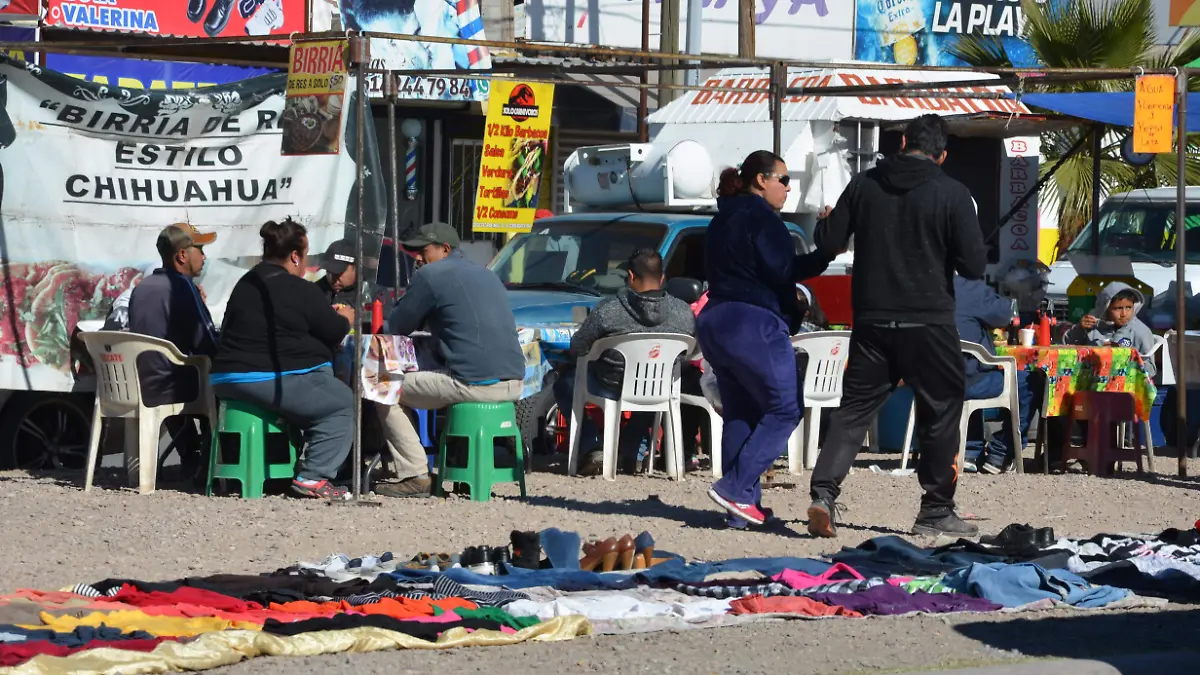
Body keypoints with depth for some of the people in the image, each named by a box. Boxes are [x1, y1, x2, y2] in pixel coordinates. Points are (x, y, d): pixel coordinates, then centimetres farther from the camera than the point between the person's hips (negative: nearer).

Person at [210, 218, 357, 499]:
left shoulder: (245, 284, 16)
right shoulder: (302, 291, -10)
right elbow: (335, 332, -4)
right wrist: (345, 319, 22)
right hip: (269, 379, -9)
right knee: (342, 404, 4)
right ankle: (313, 478, -8)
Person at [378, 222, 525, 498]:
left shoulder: (431, 275, -3)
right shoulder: (488, 275, 21)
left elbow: (398, 326, 4)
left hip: (474, 383, -8)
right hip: (514, 384, 8)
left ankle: (415, 477, 0)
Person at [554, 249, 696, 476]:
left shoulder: (608, 310, -20)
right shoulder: (684, 313, -13)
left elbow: (578, 349, -10)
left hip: (612, 388, -3)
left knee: (565, 382, 25)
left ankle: (592, 448, 12)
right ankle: (635, 451, 36)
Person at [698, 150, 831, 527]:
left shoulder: (723, 220, 19)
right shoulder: (760, 218, -9)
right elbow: (782, 270, -18)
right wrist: (824, 254, -15)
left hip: (715, 322, 10)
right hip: (753, 324, -10)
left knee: (740, 414, 11)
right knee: (784, 408, -5)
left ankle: (742, 502, 6)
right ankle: (735, 489, -14)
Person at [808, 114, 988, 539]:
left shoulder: (864, 186, 2)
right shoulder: (952, 194, -7)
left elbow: (829, 244, 5)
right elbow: (974, 265, -9)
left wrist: (825, 224, 27)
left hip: (872, 322, 3)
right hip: (929, 322, -3)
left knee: (854, 408, 8)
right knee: (941, 409, 10)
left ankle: (824, 492, -9)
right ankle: (936, 511, 12)